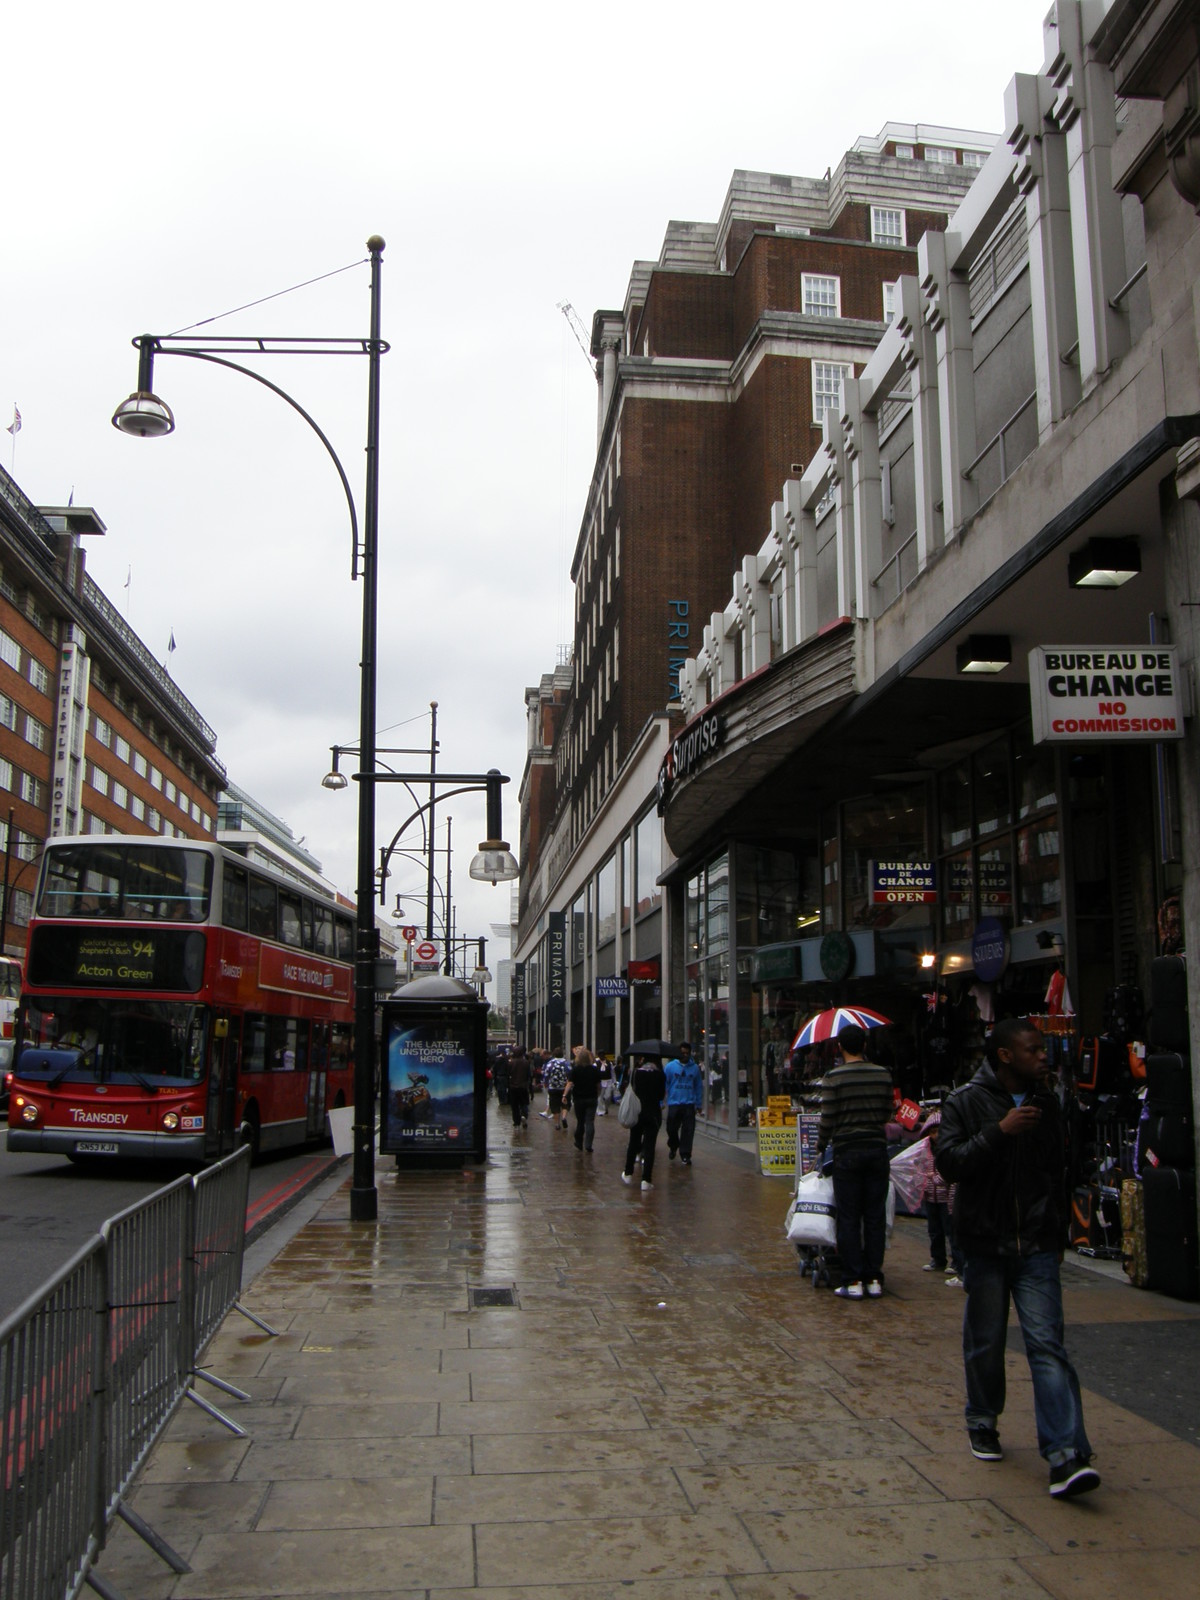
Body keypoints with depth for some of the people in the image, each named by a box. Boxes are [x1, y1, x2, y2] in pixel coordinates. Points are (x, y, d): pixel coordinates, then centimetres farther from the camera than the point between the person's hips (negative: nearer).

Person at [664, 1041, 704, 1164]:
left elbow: (699, 1087, 9)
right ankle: (673, 1147, 35)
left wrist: (698, 1104, 7)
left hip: (689, 1105, 0)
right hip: (674, 1104, 0)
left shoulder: (695, 1068, 4)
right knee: (672, 1129, 8)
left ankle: (685, 1155, 6)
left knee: (688, 1131, -2)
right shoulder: (670, 1066, 0)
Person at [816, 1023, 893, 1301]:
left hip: (847, 1152, -3)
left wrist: (820, 1147, 9)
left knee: (849, 1219, 3)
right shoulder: (883, 1074, 2)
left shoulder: (833, 1077, -8)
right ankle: (874, 1279, 12)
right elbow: (887, 1114, 10)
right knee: (875, 1217, 9)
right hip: (877, 1148, 3)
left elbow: (828, 1119, -7)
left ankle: (854, 1281, 3)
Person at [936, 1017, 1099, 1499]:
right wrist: (1000, 1131, -22)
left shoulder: (1045, 1103, 10)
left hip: (1036, 1244, 2)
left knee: (1046, 1343, -7)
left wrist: (1057, 1232, 18)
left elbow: (1057, 1170, 19)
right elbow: (949, 1163, -15)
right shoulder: (965, 1103, -4)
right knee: (985, 1342, 9)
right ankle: (982, 1423, 31)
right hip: (986, 1242, -2)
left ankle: (1065, 1457, -12)